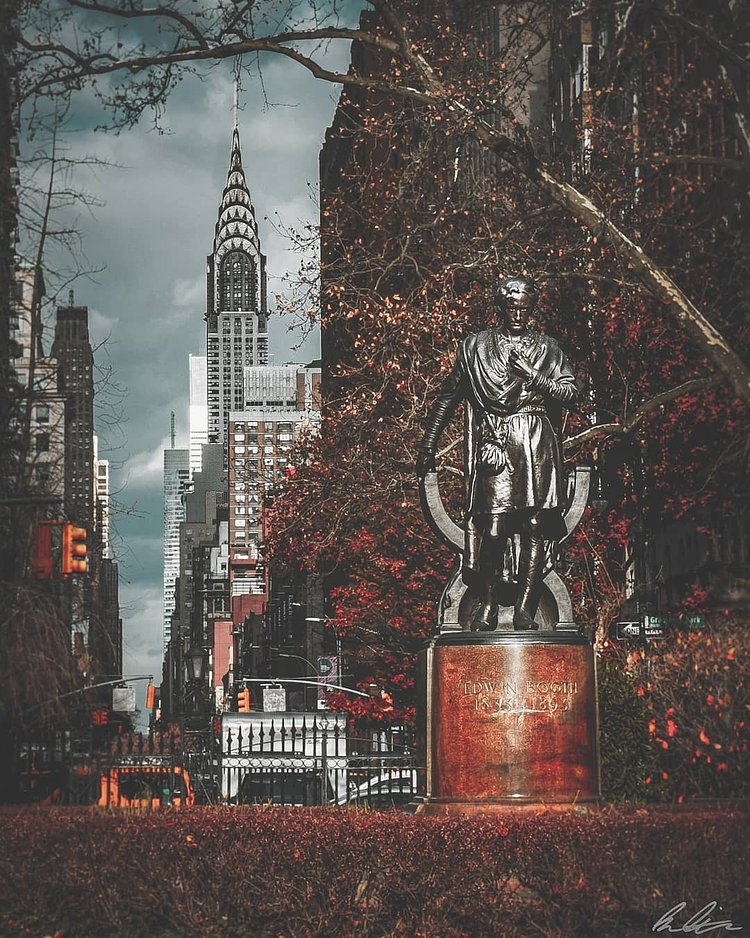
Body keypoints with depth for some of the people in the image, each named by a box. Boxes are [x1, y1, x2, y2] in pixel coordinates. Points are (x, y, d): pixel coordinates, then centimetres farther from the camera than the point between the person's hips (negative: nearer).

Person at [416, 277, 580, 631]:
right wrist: (428, 443, 12)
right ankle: (487, 607, -4)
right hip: (493, 442, -1)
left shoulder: (547, 348, 15)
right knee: (493, 524, -11)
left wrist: (533, 377, -8)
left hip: (536, 445, 1)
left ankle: (525, 610, -3)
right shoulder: (476, 346, 13)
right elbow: (448, 396, 15)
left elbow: (570, 391, 6)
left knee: (533, 527, -5)